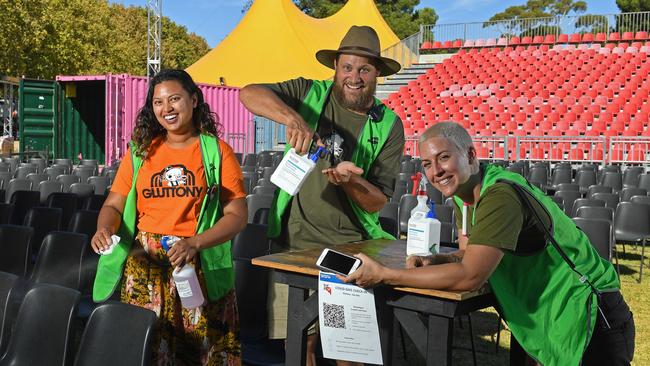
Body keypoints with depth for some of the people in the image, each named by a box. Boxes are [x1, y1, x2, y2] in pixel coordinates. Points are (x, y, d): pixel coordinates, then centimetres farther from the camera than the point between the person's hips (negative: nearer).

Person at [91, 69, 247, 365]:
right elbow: (113, 205, 10)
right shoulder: (140, 151, 12)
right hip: (143, 264, 2)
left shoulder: (217, 152, 2)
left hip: (198, 266, -2)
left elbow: (237, 215, -4)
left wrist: (195, 243, -18)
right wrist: (104, 229, -12)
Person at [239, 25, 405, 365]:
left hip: (350, 246, 1)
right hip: (295, 242, -1)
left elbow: (378, 202, -2)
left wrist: (350, 181, -23)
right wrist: (293, 118, -32)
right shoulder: (309, 94, 0)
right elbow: (249, 93, -15)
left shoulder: (388, 127, 1)